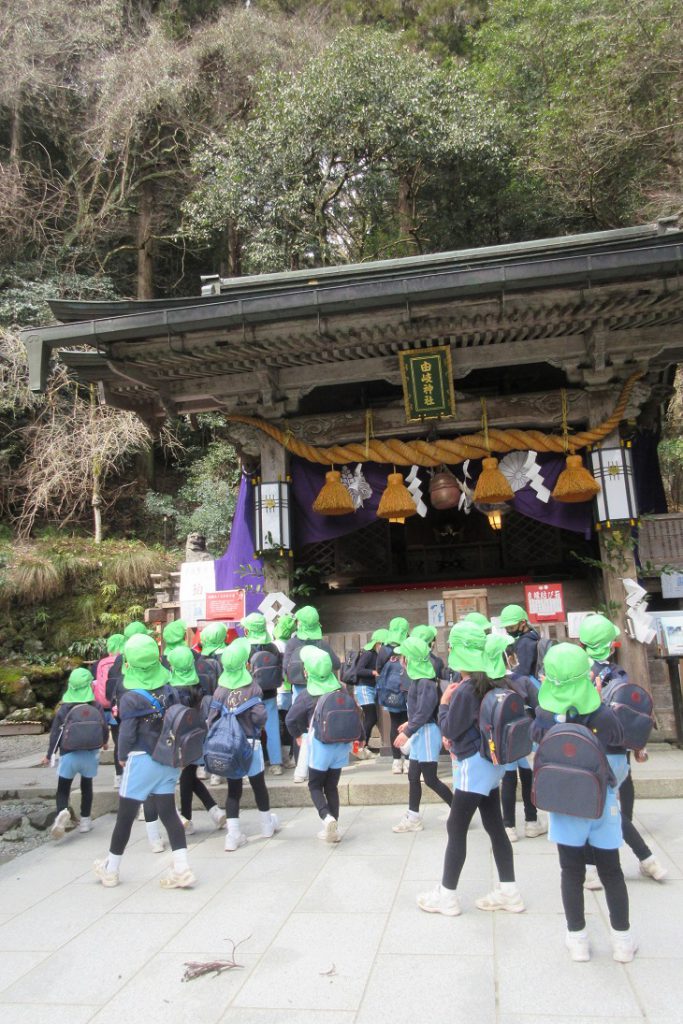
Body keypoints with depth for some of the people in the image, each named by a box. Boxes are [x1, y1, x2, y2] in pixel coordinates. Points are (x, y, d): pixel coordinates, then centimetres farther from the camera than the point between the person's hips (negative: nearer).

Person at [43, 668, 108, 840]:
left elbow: (55, 733, -3)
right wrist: (104, 742, 26)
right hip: (91, 753, 1)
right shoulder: (97, 706, -3)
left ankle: (62, 812, -20)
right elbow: (104, 728, 4)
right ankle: (85, 820, 20)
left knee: (63, 788, 7)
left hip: (69, 754, -1)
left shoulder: (64, 709, -5)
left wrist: (49, 755, 10)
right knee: (87, 786, 18)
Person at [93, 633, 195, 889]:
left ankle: (110, 870, 29)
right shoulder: (169, 690, -2)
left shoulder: (130, 698, -16)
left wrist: (122, 757, 5)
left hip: (142, 761, -4)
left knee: (125, 815, 11)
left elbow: (127, 734, -13)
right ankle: (181, 869, 6)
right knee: (168, 812, 10)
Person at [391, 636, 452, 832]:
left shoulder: (425, 681, -21)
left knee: (430, 779, -1)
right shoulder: (418, 678, 7)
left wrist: (407, 732, -22)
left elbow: (424, 712, -25)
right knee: (413, 776, 13)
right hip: (419, 732, 9)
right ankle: (413, 818, 22)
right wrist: (409, 723, 25)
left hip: (427, 732, -9)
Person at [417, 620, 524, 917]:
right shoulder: (488, 684, 3)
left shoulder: (465, 690, -23)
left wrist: (444, 702, -4)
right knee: (494, 826, 15)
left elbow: (448, 730, -15)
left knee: (456, 829, 3)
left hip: (473, 766, -9)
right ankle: (509, 892, 22)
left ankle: (447, 895, 14)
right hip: (490, 762, 9)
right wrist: (455, 737, 7)